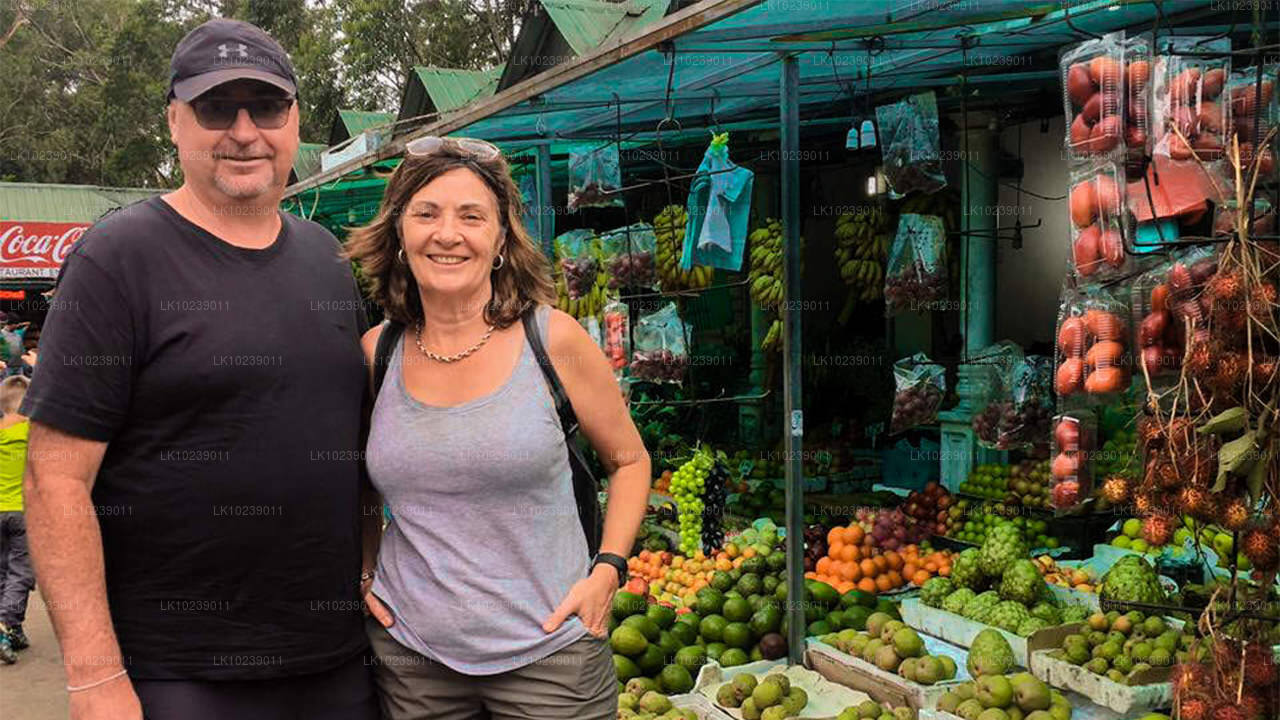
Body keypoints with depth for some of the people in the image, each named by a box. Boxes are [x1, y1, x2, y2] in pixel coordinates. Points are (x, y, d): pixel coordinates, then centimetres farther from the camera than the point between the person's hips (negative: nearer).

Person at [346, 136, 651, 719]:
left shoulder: (554, 339, -7)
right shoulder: (375, 353, 1)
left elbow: (629, 461, 5)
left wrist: (607, 569, -7)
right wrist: (364, 573, 7)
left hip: (549, 652, -2)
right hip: (410, 656, 2)